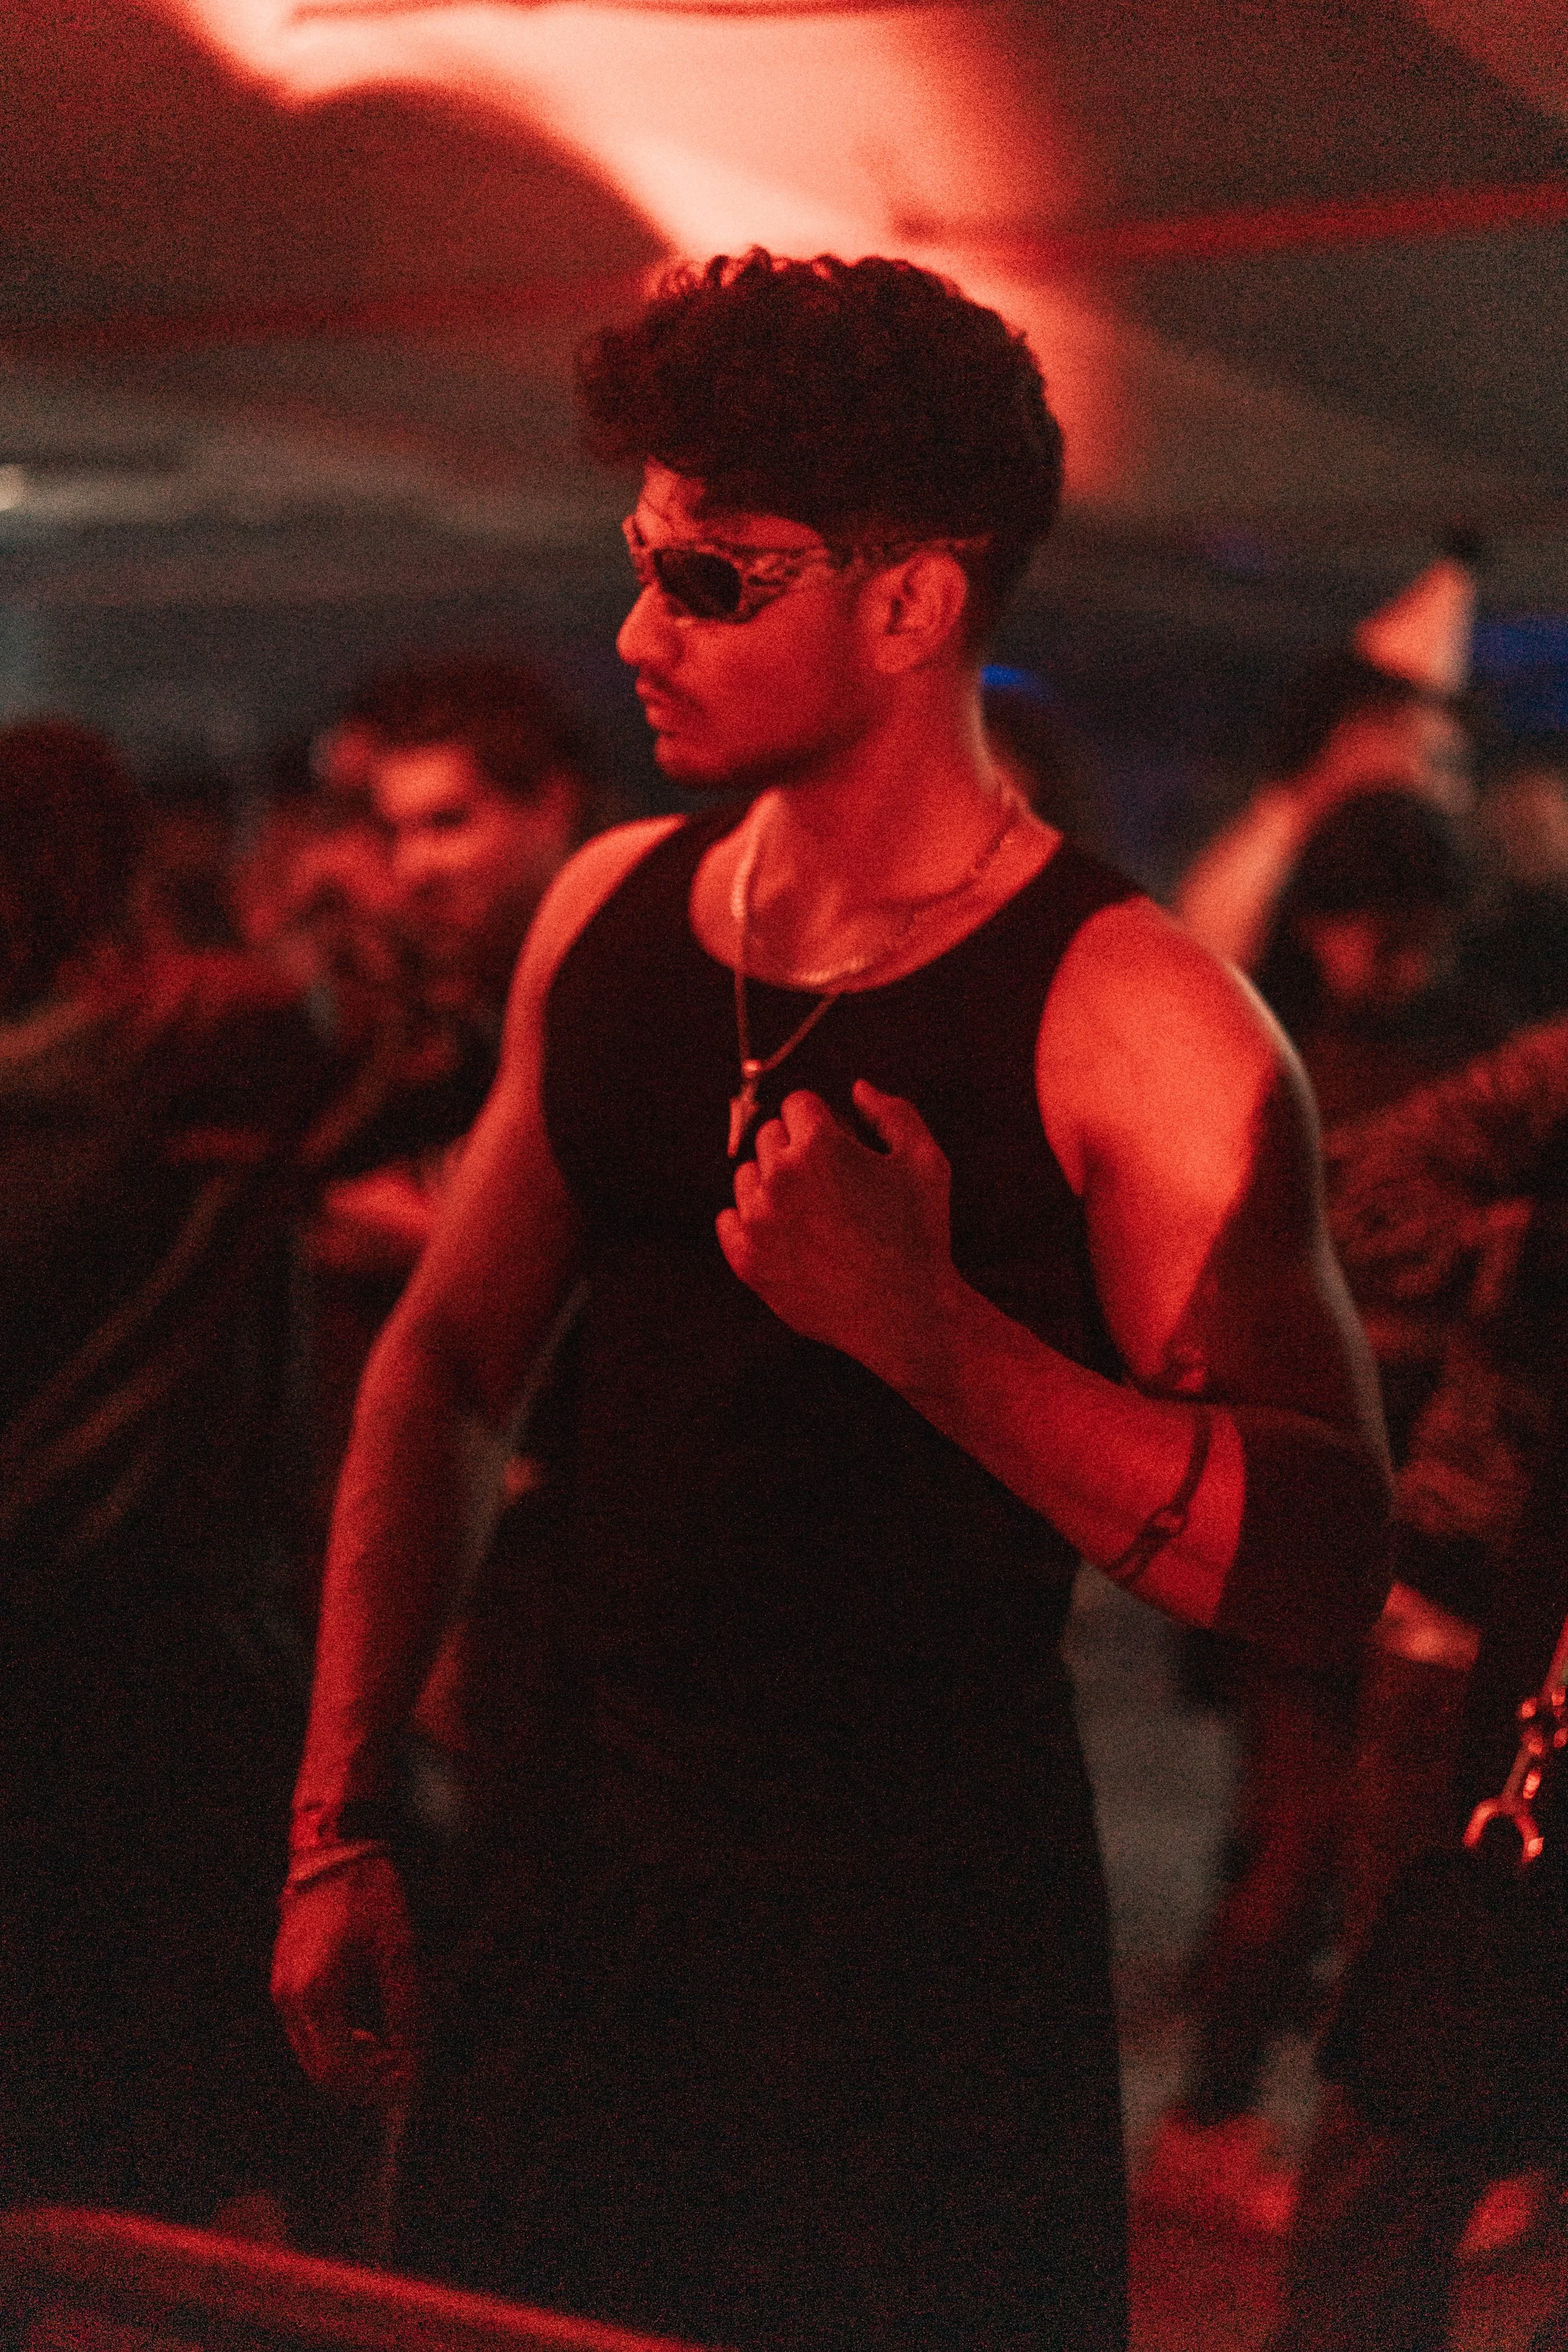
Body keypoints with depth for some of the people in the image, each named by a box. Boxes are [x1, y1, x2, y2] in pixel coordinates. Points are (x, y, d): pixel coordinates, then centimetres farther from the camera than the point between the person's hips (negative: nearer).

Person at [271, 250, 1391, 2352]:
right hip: (582, 1908, 5)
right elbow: (448, 1365, 10)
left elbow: (1324, 1563, -20)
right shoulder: (607, 914, 3)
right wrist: (341, 1821, 7)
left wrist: (926, 1327, -31)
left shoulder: (1125, 1017, -15)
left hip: (927, 1963, -5)